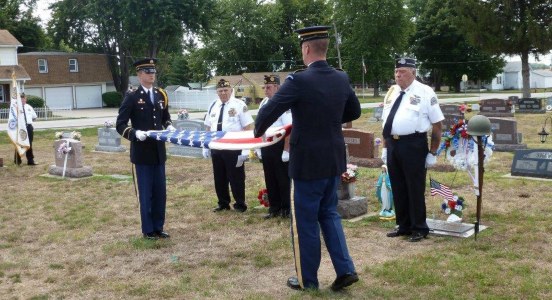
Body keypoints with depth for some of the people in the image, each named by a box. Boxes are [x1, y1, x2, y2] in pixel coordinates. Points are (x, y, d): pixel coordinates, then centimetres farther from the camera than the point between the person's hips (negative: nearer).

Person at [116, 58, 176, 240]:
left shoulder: (161, 95, 9)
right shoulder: (132, 97, -8)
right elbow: (120, 125, -9)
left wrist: (169, 127, 0)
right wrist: (135, 133, -26)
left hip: (158, 152, 6)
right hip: (141, 153, -6)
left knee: (160, 192, 11)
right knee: (145, 194, 2)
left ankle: (158, 228, 22)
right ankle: (148, 230, 13)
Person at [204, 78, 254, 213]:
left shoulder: (239, 105, -8)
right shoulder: (213, 106, 10)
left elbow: (247, 128, -11)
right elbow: (208, 128, 16)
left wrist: (245, 149, -16)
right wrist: (206, 146, 9)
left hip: (234, 149, -6)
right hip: (216, 148, 6)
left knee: (236, 177, 3)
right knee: (219, 177, 13)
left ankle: (240, 204, 17)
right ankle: (223, 203, 26)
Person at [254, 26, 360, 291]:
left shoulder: (298, 80, -18)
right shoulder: (342, 78, 2)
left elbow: (268, 111, -16)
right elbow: (354, 112, 16)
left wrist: (258, 132, 3)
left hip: (308, 162, -6)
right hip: (334, 159, 6)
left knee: (305, 220, 7)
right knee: (329, 213, 20)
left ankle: (307, 279, 20)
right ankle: (345, 269, 15)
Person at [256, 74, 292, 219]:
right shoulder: (263, 103, 11)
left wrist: (286, 150, -21)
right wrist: (258, 147, 14)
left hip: (279, 146, -7)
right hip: (266, 146, 7)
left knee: (283, 179, 3)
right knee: (270, 179, 13)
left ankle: (287, 210, 14)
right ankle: (274, 209, 24)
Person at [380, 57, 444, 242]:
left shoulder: (424, 92, -6)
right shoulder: (392, 92, 12)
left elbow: (437, 125, -6)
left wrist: (432, 153, -9)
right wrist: (385, 147, 14)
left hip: (413, 145, -6)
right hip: (392, 145, 6)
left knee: (415, 188, 2)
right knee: (398, 188, 13)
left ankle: (419, 228, 16)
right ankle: (403, 225, 27)